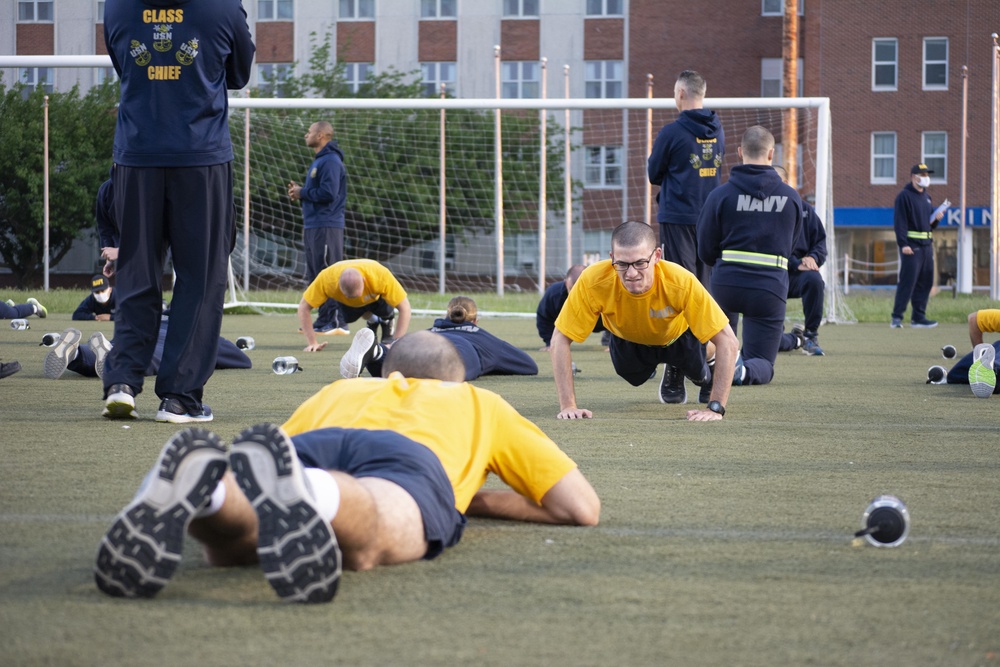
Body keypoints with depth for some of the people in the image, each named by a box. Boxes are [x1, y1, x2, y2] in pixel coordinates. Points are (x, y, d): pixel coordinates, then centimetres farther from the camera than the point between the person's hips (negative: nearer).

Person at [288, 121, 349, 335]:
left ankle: (335, 322, -11)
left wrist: (303, 193, -10)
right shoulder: (319, 161, 20)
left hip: (326, 227, -10)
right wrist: (299, 191, 8)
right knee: (316, 276, 10)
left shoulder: (331, 161, -12)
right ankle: (324, 321, 14)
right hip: (313, 226, 10)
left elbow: (328, 193, -21)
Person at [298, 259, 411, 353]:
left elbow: (404, 307, -39)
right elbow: (304, 307, -34)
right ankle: (372, 320, 15)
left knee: (385, 311, -25)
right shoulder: (326, 278, -43)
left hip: (376, 297, -2)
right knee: (349, 318, -19)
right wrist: (312, 343, -36)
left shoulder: (382, 276, -45)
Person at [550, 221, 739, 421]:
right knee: (633, 375, -12)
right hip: (627, 339, 1)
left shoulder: (682, 282, -42)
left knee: (696, 371, -14)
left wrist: (715, 408, -41)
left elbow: (727, 341, -37)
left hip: (677, 335, -1)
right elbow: (560, 339, -30)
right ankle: (673, 374, 22)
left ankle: (705, 376, 23)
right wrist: (568, 406, -35)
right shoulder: (593, 280, -40)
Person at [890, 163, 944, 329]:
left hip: (926, 245, 8)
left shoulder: (926, 197, 20)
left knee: (925, 282, 7)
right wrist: (903, 244, -21)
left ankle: (918, 317, 12)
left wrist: (936, 218, 4)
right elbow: (899, 221, -13)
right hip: (911, 245, -8)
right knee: (907, 282, -11)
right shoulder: (904, 196, -6)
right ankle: (896, 318, -8)